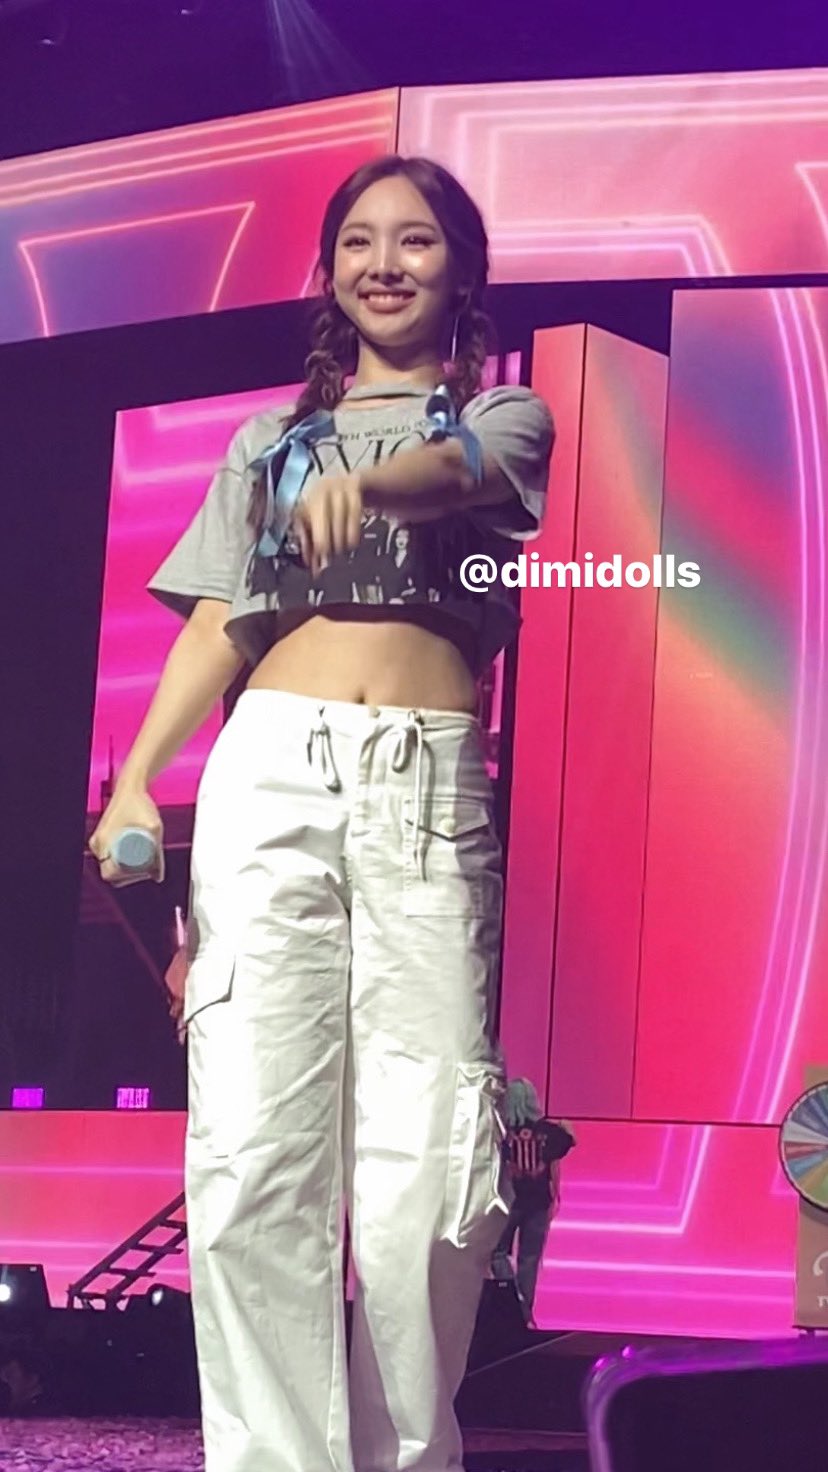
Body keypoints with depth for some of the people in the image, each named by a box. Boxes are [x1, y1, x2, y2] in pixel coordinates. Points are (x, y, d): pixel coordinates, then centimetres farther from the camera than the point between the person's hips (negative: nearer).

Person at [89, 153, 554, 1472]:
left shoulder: (505, 416, 17)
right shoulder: (269, 439, 23)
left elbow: (464, 466, -9)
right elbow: (215, 628, 15)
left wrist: (365, 477, -32)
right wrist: (138, 780, -1)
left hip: (431, 788, -2)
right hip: (270, 773, 2)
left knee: (426, 1168, -11)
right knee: (253, 1151, -11)